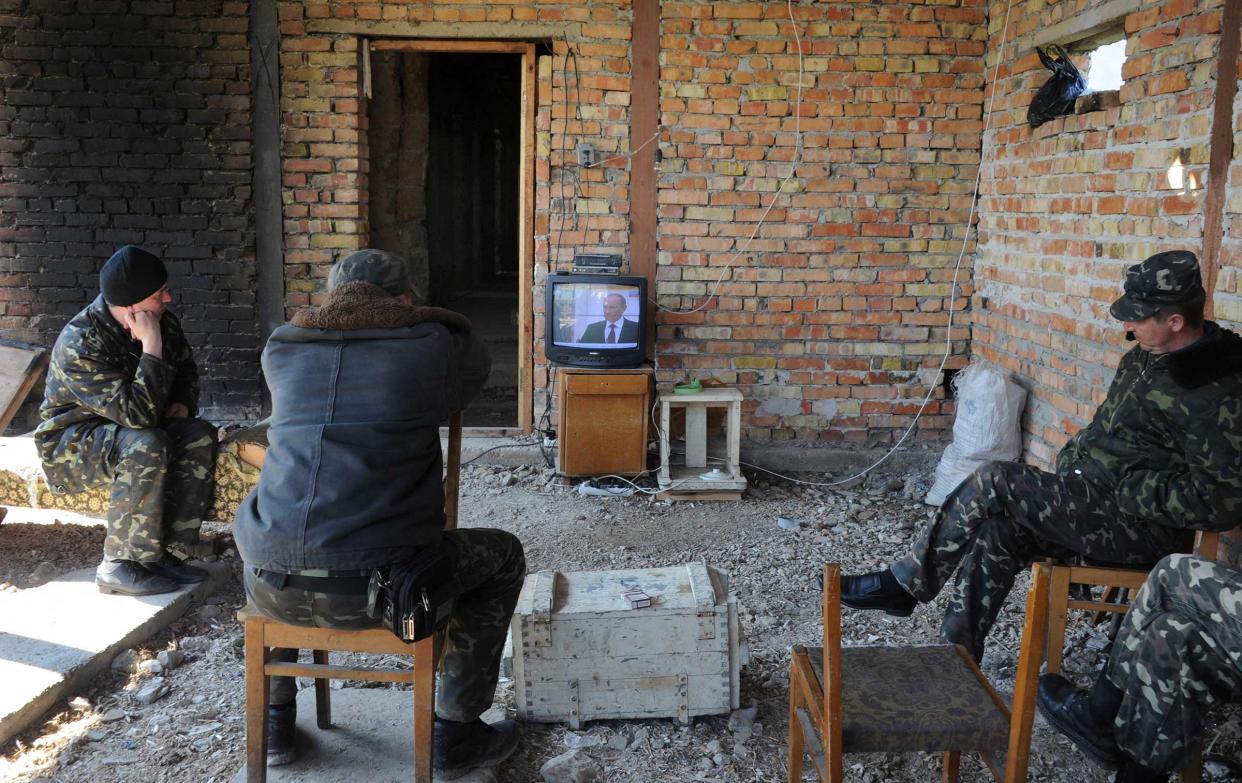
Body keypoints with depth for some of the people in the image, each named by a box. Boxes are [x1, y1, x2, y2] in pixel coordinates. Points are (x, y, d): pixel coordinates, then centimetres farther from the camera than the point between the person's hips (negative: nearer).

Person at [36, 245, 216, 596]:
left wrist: (183, 404, -6)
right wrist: (151, 347, -36)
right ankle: (118, 567, -24)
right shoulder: (79, 344, -29)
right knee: (147, 445, -35)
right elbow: (138, 413, -37)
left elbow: (187, 370, 14)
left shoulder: (163, 322, -7)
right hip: (70, 444, -7)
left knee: (200, 436, -18)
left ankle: (160, 551, -14)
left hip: (126, 430, 7)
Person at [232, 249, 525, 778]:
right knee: (503, 556, 23)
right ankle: (456, 735, 28)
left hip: (273, 592, 4)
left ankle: (274, 722, 42)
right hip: (374, 588, -4)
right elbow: (476, 364, 26)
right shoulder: (430, 346, 2)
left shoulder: (281, 348, 12)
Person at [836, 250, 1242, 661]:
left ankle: (903, 584, -4)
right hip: (1095, 497, 9)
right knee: (993, 533, -11)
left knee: (992, 482, -17)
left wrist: (1133, 488, -20)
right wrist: (1075, 456, 8)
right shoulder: (1146, 357, 8)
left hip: (1140, 528, -9)